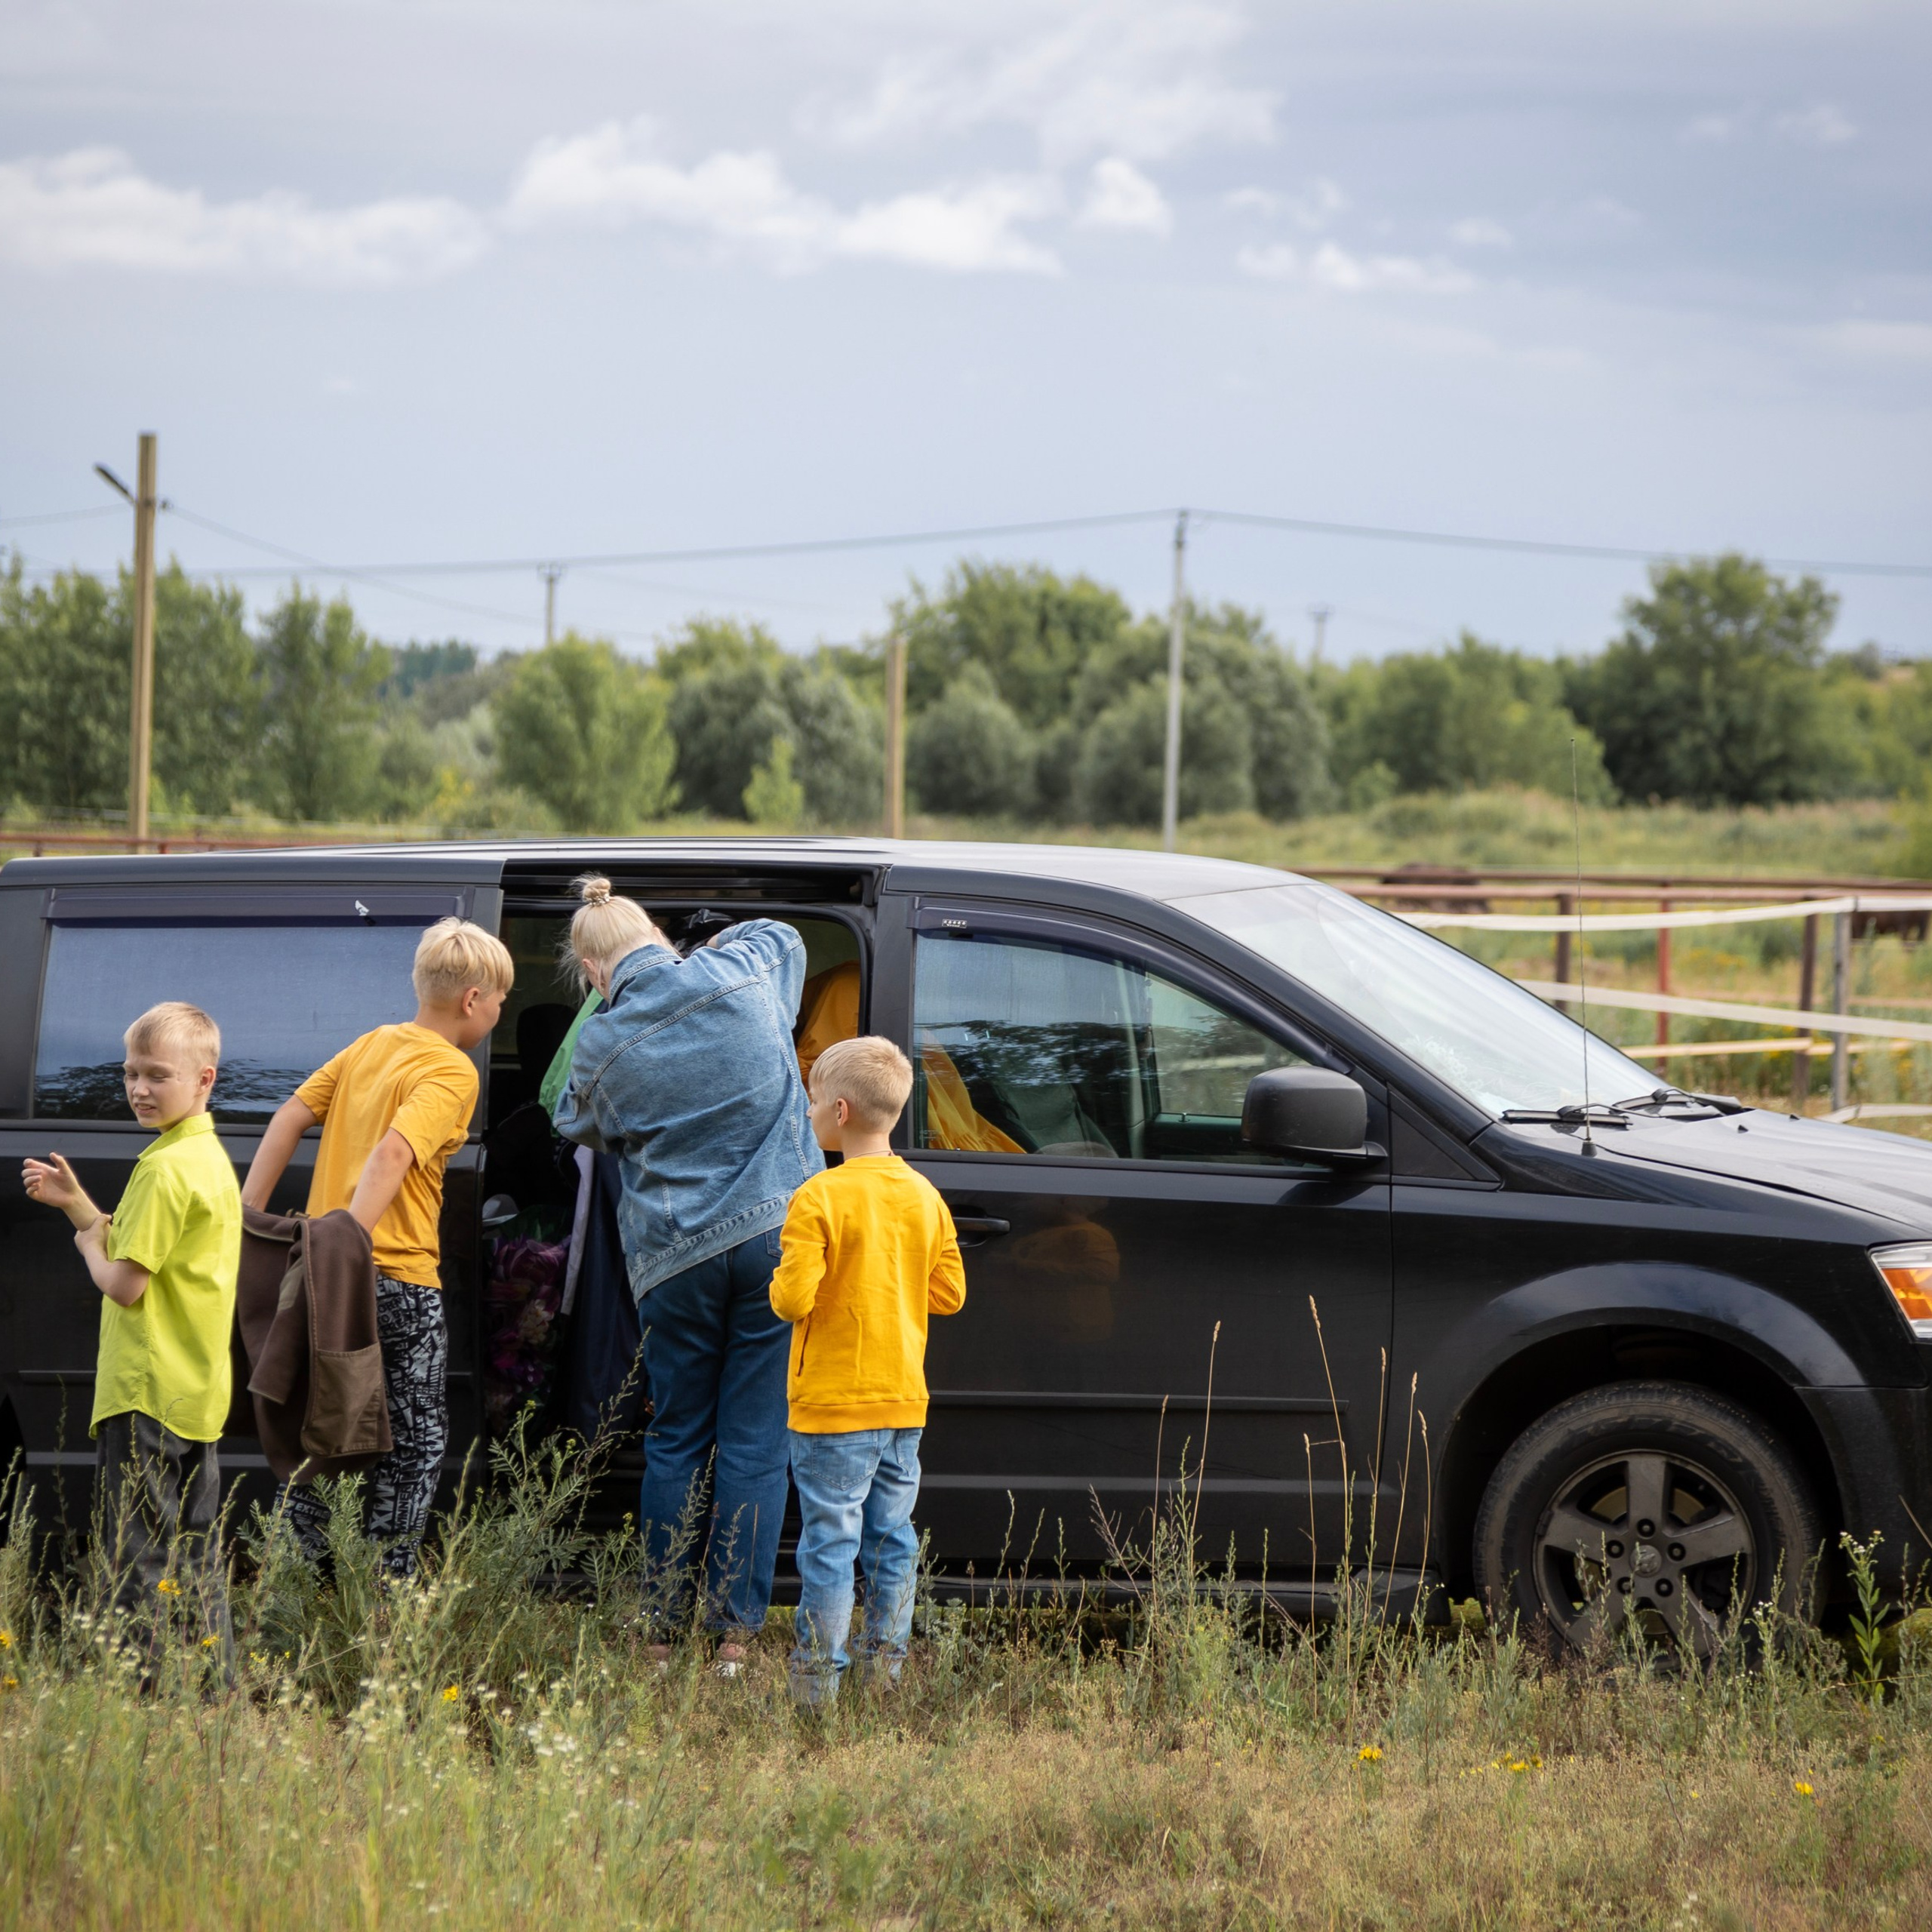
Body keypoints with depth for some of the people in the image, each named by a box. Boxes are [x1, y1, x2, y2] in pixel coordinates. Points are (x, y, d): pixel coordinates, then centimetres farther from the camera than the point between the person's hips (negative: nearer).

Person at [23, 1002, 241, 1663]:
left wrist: (86, 1240, 0)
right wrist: (75, 1203, 9)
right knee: (195, 1555, 12)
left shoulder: (164, 1169, -16)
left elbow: (124, 1284, -18)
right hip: (200, 1391, 10)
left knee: (139, 1559, -6)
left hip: (147, 1395, -10)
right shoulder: (210, 1157, 14)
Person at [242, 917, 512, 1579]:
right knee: (415, 1443, 5)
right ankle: (387, 1588, 3)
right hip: (400, 1278, -7)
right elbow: (393, 1154, -24)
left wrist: (248, 1214, 10)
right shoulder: (452, 1071, -10)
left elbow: (290, 1116, 9)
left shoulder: (371, 1046, 13)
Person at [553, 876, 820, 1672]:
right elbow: (781, 934, 22)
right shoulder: (742, 975, -2)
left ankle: (662, 1631, 15)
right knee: (754, 1441, 3)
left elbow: (579, 1128, 16)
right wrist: (718, 944, 34)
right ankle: (735, 1632, 3)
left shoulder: (602, 1046, -3)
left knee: (675, 1440, 13)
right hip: (777, 1233, 0)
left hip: (679, 1256, 0)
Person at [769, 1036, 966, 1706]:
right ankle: (885, 1667, 17)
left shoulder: (819, 1198, -15)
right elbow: (950, 1293, 6)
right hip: (903, 1401, 6)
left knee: (831, 1539, -2)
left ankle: (818, 1676, 1)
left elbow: (793, 1298, -20)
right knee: (893, 1538, 12)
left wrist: (779, 1284, 1)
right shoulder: (925, 1197, 4)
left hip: (833, 1405, -6)